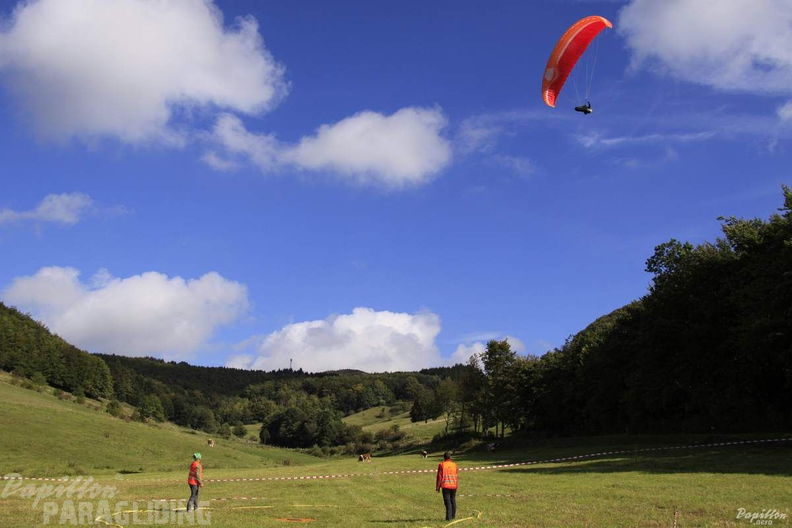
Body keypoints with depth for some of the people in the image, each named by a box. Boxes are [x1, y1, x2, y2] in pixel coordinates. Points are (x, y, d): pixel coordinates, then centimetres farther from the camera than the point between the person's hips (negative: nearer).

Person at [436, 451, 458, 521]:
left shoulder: (441, 465, -4)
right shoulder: (454, 464, 7)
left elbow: (439, 476, -5)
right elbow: (457, 476, 9)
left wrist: (438, 486, 1)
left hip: (445, 486, -4)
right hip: (453, 486, 4)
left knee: (447, 501, -5)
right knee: (453, 500, 16)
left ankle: (449, 517, -12)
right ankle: (453, 515, 24)